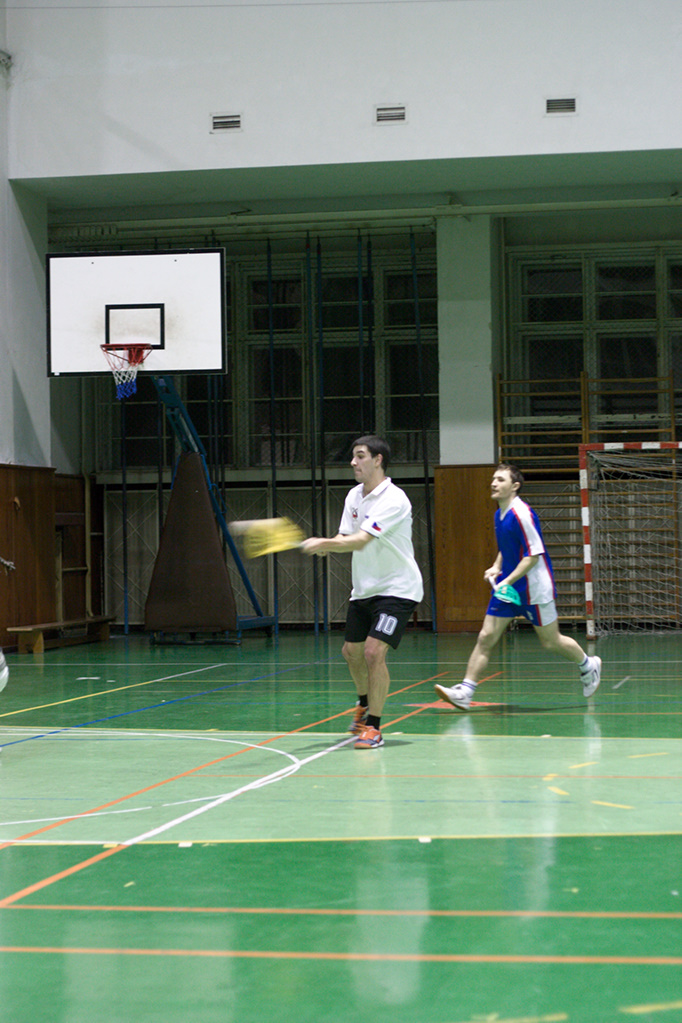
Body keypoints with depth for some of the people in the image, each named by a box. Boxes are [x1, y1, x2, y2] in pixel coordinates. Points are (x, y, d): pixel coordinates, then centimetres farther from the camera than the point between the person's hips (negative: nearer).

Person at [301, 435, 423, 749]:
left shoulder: (393, 500, -20)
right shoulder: (354, 496, 6)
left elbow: (360, 541, -29)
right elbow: (345, 538, 4)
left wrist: (322, 543, -31)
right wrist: (326, 544, -17)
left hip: (396, 589, -8)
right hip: (363, 589, 8)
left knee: (374, 652, -18)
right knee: (351, 652, 15)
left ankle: (373, 728, -7)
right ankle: (365, 704, 44)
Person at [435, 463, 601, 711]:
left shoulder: (522, 514, -18)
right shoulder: (499, 515, 9)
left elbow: (535, 554, -20)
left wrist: (508, 581, -23)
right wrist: (496, 568, 6)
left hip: (533, 589, -8)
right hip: (506, 588, 8)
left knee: (551, 642, 5)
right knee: (486, 637, -3)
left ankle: (589, 665, 31)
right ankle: (465, 692, -6)